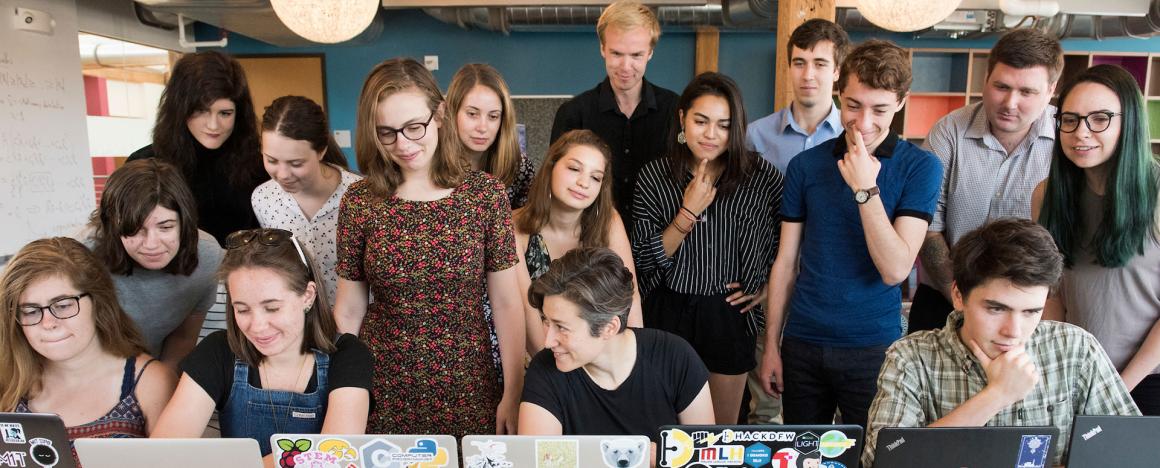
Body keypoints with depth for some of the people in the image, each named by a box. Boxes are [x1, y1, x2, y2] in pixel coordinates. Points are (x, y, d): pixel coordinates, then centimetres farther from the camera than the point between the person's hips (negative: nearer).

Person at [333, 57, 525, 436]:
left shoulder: (485, 193, -7)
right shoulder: (359, 202, -6)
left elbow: (506, 303, -5)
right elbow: (349, 309, 1)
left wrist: (513, 393, -5)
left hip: (466, 389, 0)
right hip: (382, 392, 1)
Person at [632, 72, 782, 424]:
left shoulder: (761, 175, -6)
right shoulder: (654, 176, -6)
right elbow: (644, 260, -9)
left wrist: (770, 286, 3)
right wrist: (689, 212, -19)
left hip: (729, 314, 0)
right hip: (669, 313, 0)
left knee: (724, 428, 15)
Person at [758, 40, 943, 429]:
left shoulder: (919, 167, -4)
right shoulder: (806, 165, 2)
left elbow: (895, 270, -13)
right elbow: (786, 262, 6)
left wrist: (865, 189, -18)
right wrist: (771, 344, 5)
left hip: (873, 348, -2)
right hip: (802, 343, 2)